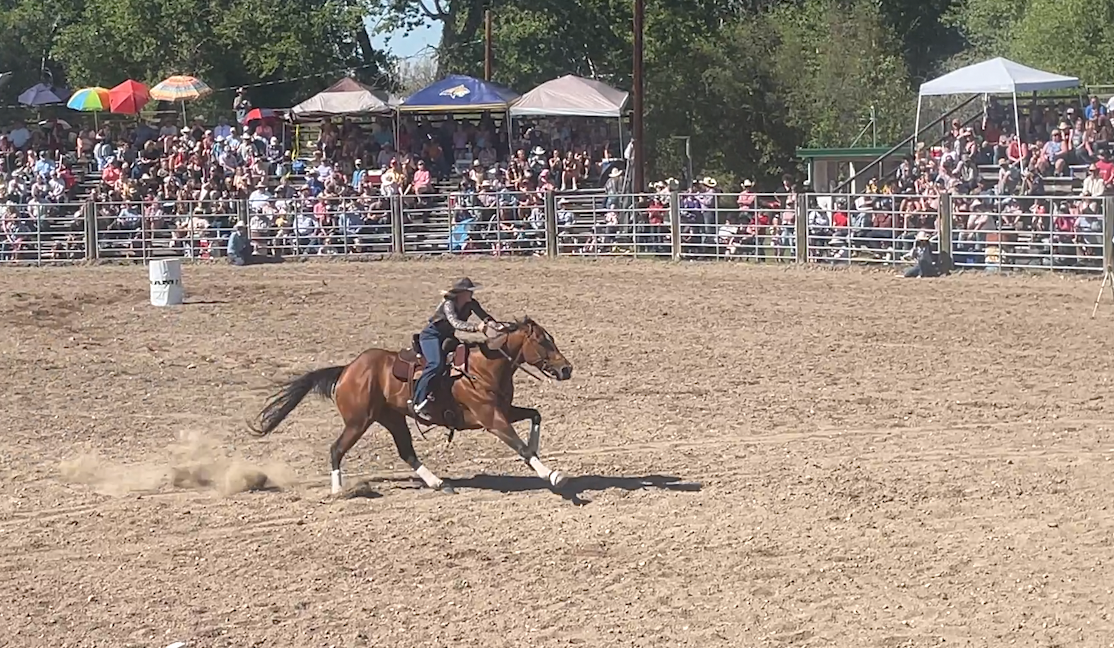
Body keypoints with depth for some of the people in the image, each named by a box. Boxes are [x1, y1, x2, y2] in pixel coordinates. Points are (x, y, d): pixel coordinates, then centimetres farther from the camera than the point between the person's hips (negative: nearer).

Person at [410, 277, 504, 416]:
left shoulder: (471, 304, -6)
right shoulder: (448, 304, -27)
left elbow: (484, 316, -14)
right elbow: (455, 323, -42)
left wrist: (493, 324, -37)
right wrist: (476, 327, -56)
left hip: (447, 337, 8)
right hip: (431, 335, -8)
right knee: (436, 364, -31)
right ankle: (418, 401, -29)